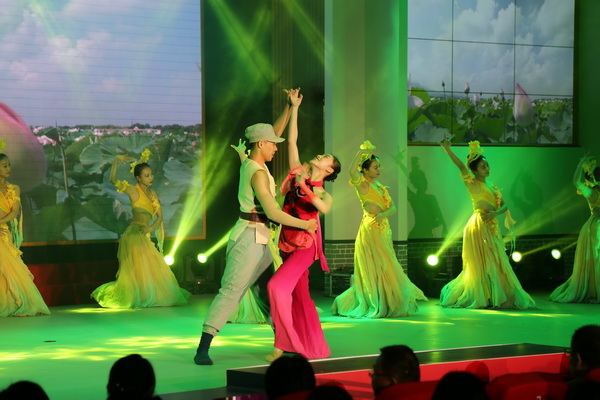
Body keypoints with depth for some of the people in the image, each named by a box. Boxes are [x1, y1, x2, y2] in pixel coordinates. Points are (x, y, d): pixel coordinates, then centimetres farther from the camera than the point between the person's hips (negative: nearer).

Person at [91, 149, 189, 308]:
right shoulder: (133, 191, -5)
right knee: (138, 269, -5)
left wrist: (151, 227, -9)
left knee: (153, 269, 10)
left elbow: (159, 216, 10)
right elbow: (113, 180, -19)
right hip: (135, 234, -7)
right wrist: (116, 161, -28)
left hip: (145, 236, 7)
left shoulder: (152, 193, 14)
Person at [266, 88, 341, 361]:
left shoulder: (323, 194, -4)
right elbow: (291, 140, 11)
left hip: (305, 245, -6)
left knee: (278, 287, -20)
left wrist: (305, 189, -26)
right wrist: (294, 108, 12)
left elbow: (324, 208, -28)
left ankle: (282, 343, -15)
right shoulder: (298, 172, 10)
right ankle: (314, 347, 18)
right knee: (299, 296, 10)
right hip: (289, 244, 6)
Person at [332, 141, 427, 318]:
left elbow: (392, 207, 9)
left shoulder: (380, 187, 16)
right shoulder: (363, 185, -7)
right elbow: (352, 172, -30)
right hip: (369, 230, -8)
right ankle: (378, 307, 0)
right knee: (375, 269, -5)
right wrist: (361, 153, -26)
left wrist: (384, 214, -12)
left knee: (385, 269, 12)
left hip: (383, 229, 8)